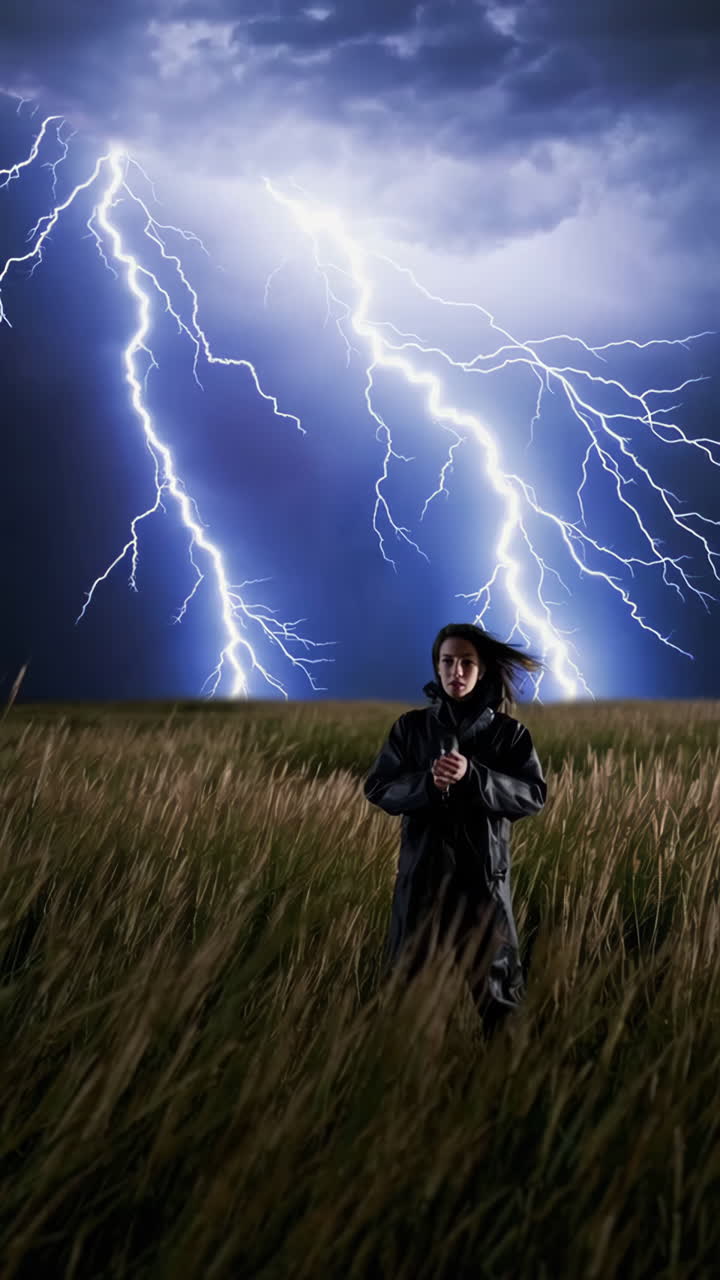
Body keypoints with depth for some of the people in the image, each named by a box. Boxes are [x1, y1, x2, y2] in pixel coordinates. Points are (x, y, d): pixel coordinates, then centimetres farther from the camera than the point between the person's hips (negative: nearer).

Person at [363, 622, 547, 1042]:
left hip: (484, 874, -1)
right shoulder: (411, 727, 5)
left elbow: (534, 795, -7)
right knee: (411, 981, 8)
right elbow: (378, 788, 1)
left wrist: (472, 776, -21)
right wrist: (428, 783, -19)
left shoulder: (509, 732, 1)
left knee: (493, 982, 5)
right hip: (424, 871, 1)